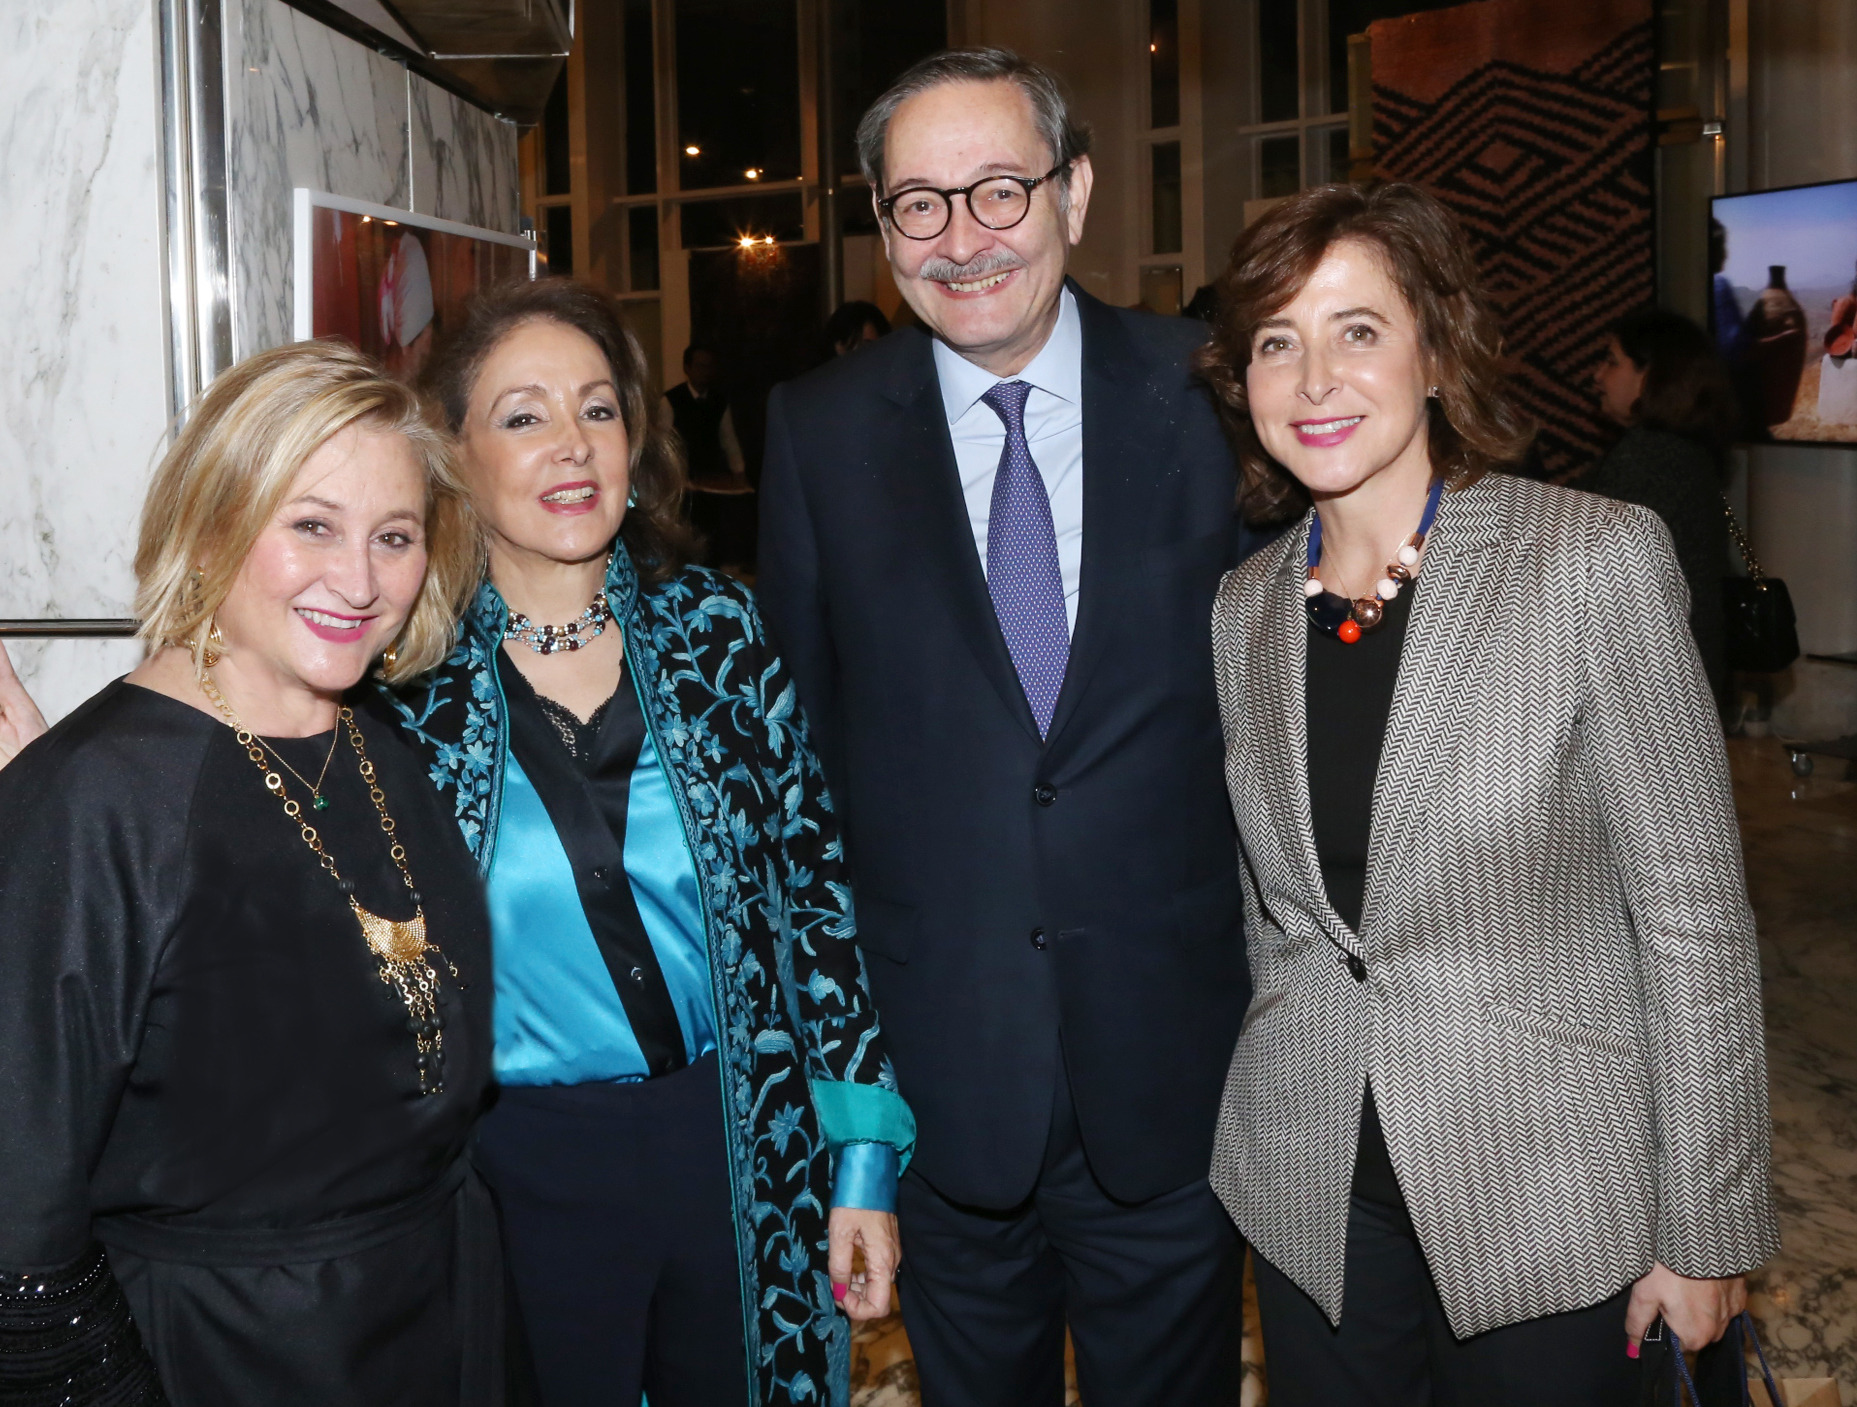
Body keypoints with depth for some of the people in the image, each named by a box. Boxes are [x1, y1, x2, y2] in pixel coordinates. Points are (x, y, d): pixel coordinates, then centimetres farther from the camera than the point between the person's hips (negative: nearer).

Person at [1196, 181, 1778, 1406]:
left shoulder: (1600, 559, -13)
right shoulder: (1244, 608, 2)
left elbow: (1693, 910, -12)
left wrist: (1707, 1231, -10)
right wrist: (1285, 1096, 11)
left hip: (1548, 1201, -4)